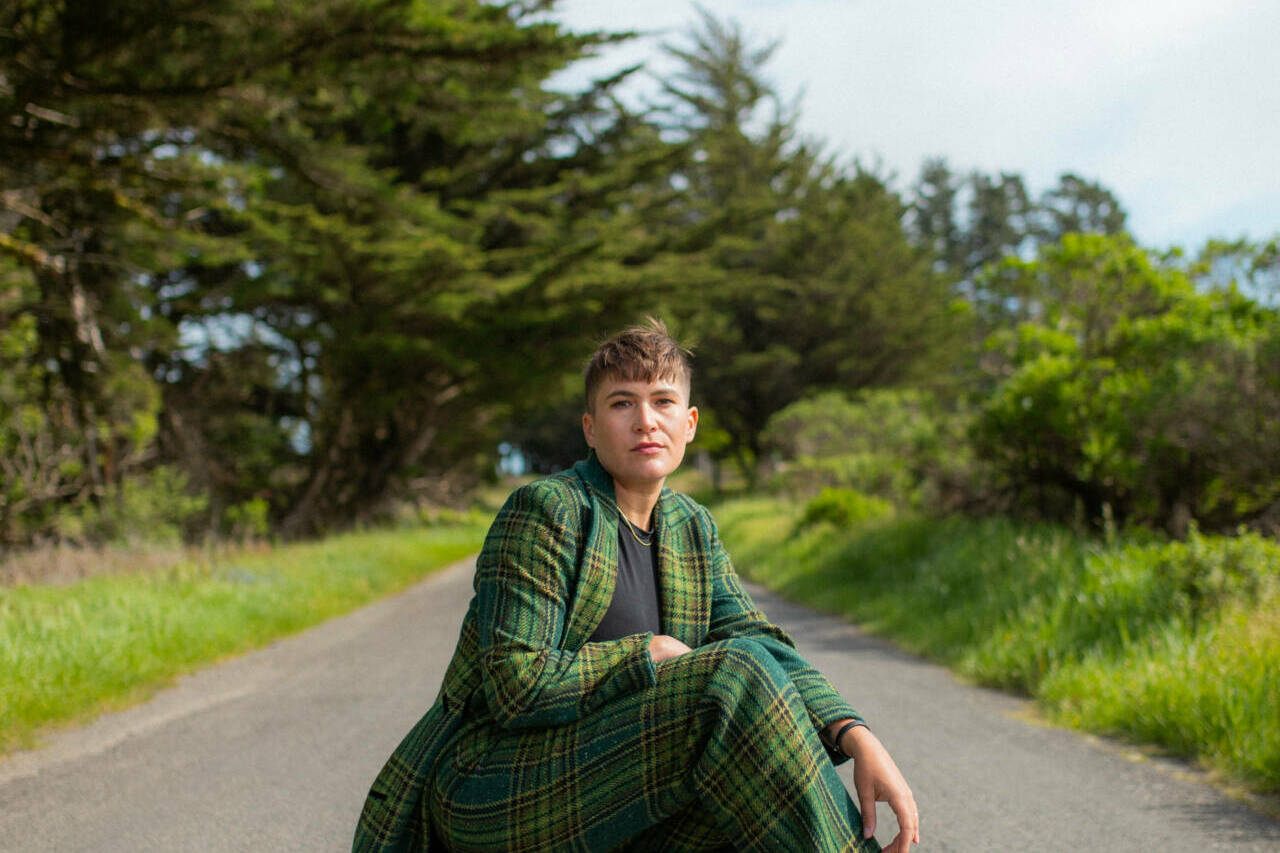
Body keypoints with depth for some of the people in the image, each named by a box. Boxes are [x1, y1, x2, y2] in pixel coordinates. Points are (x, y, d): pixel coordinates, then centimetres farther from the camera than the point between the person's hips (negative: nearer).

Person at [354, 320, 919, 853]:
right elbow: (518, 687, -19)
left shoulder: (691, 529, 10)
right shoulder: (543, 511, -12)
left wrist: (857, 738, -15)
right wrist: (648, 654, -13)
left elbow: (766, 646, 0)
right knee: (736, 675, -24)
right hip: (491, 792, -7)